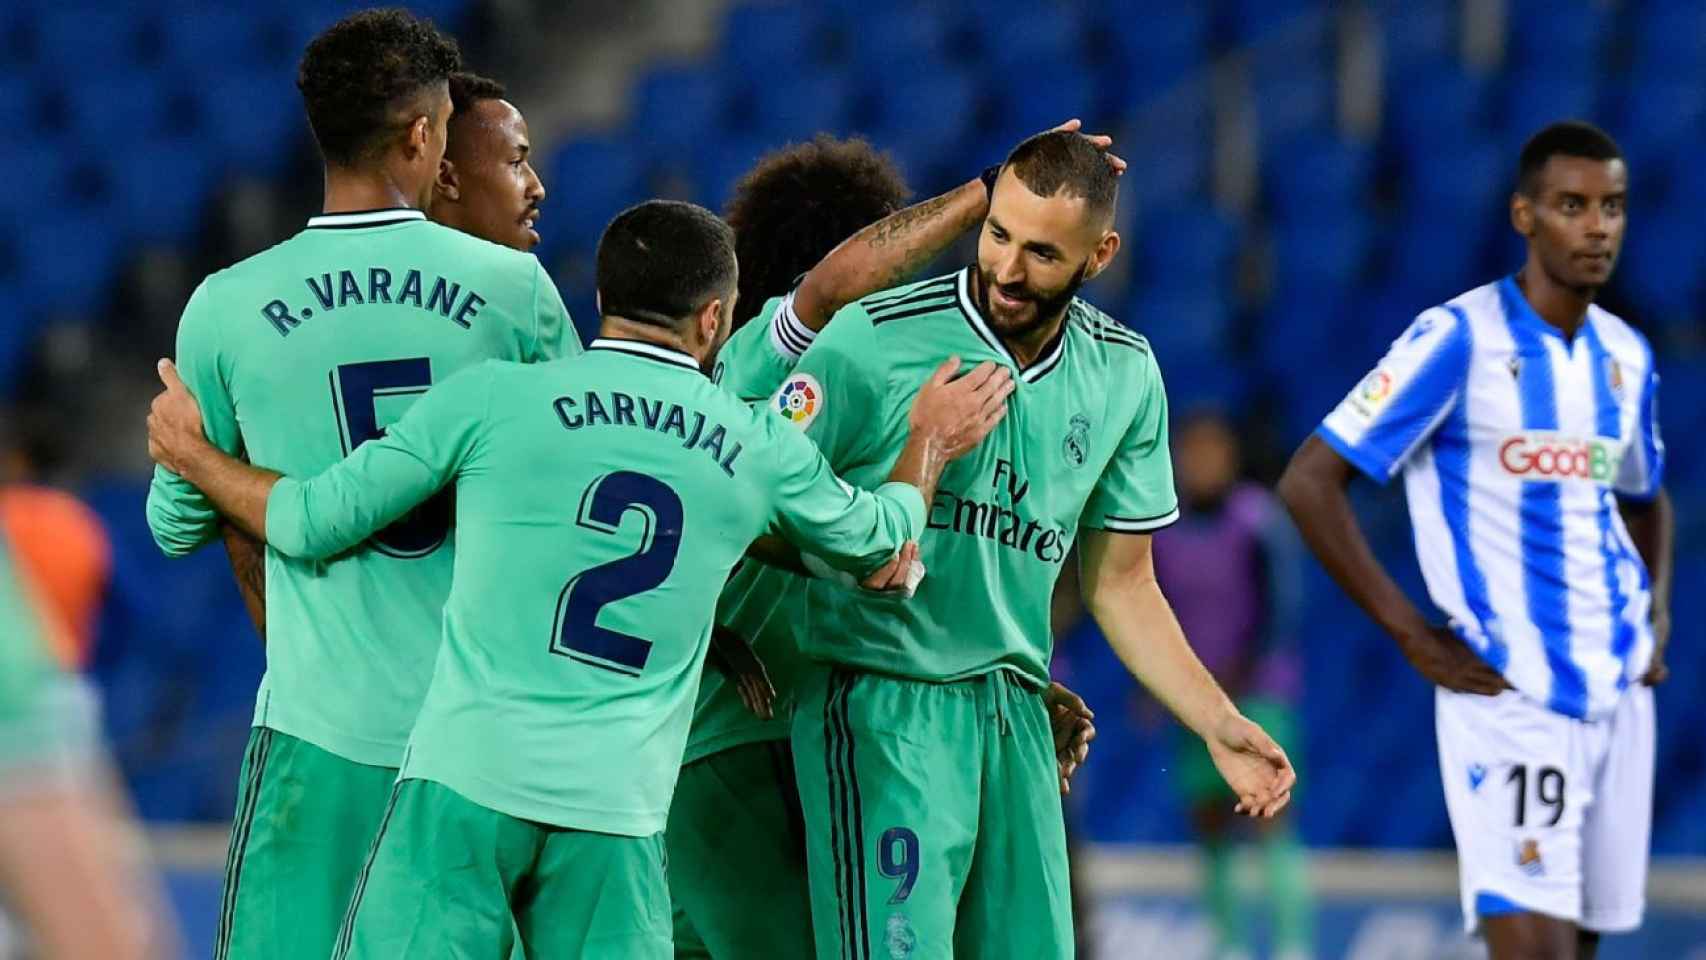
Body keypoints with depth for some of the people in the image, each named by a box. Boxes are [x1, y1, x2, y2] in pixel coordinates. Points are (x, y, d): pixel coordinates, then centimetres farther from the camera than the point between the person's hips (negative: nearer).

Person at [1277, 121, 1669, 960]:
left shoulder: (1626, 356, 11)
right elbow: (1309, 483, -11)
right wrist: (1415, 638, -13)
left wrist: (1655, 621, 12)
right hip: (1508, 696, -7)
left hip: (1619, 695, 7)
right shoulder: (1460, 339, -9)